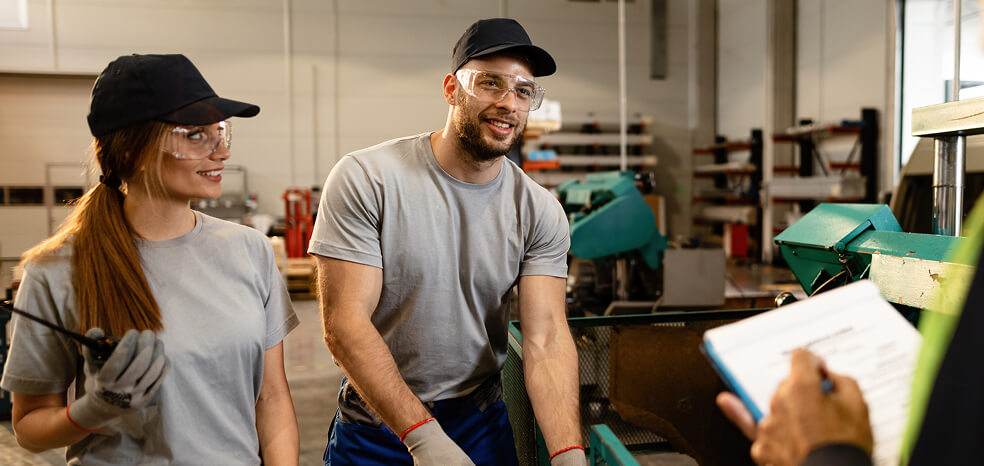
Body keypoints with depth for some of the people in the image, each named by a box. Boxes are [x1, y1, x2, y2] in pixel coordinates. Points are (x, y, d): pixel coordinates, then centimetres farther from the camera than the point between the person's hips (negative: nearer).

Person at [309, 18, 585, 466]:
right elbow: (344, 324, -20)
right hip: (374, 426, -2)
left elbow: (546, 337, -14)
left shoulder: (540, 212, -7)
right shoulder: (364, 179, -16)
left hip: (484, 426, 3)